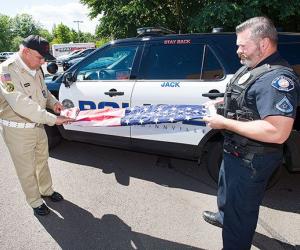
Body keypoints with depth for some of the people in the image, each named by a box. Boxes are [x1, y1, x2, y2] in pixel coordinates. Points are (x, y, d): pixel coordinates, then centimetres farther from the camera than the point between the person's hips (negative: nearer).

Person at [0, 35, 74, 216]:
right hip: (17, 130, -7)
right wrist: (53, 119, -34)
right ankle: (35, 202, 30)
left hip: (38, 125, 7)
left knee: (42, 161, 23)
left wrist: (53, 102, -3)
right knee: (27, 170, 10)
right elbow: (21, 104, -33)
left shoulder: (36, 68, 1)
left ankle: (47, 190, 45)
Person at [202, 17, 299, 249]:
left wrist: (225, 123, -29)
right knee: (227, 189, 32)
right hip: (236, 151, 11)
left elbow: (277, 132, -35)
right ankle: (224, 217, 59)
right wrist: (224, 103, 3)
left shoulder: (278, 78, -26)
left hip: (252, 160, -10)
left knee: (240, 210, 7)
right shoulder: (251, 67, 5)